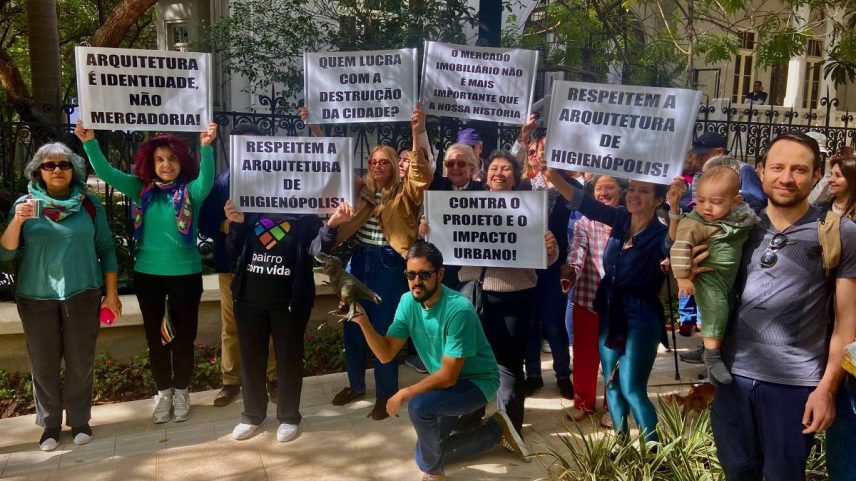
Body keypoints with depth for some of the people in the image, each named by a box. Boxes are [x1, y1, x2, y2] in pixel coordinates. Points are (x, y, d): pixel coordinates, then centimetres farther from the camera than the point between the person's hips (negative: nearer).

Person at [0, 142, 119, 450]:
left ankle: (79, 420, 23)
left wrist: (111, 293, 2)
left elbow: (106, 249, 4)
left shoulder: (89, 204, 0)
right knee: (44, 364, 8)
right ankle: (50, 424, 23)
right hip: (36, 297, 1)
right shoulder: (25, 204, 1)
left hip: (82, 294, 0)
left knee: (81, 362, 7)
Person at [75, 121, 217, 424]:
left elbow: (207, 179, -28)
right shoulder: (141, 189, 1)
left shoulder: (191, 191, -8)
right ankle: (163, 392, 29)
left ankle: (181, 392, 27)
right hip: (147, 273, 3)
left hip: (185, 273, -3)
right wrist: (90, 143, -20)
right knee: (155, 336, 13)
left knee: (184, 336, 9)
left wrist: (206, 147, -44)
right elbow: (106, 173, -5)